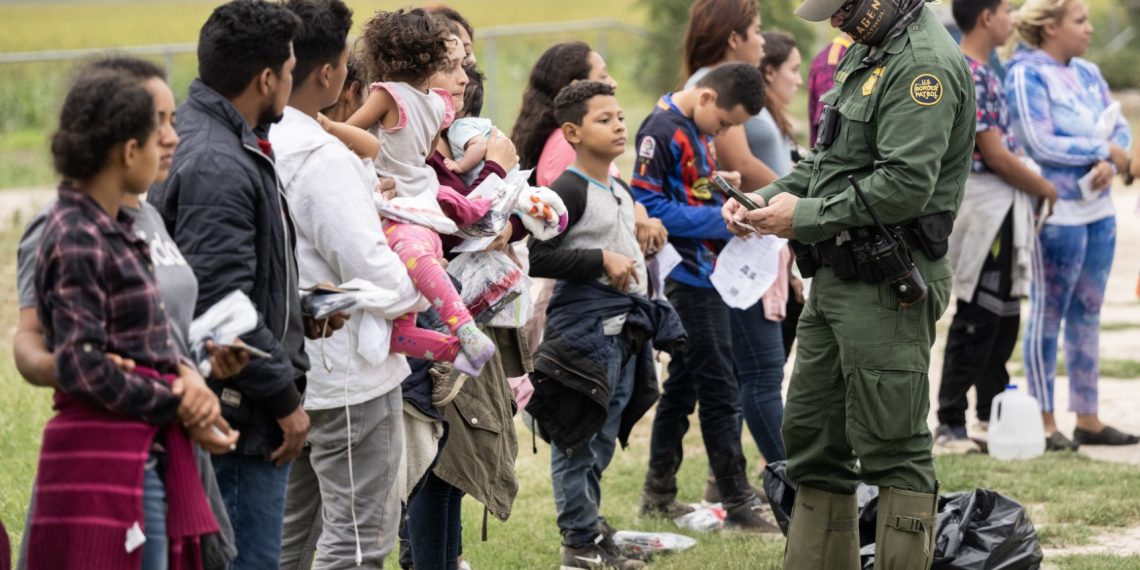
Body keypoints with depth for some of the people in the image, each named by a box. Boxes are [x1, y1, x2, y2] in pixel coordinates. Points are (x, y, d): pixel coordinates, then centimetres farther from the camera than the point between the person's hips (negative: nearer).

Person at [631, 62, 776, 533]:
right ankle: (738, 503, -3)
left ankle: (659, 494, 22)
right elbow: (648, 206, -20)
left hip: (703, 275, 10)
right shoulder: (662, 131, -15)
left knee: (683, 383, 15)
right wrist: (716, 220, -20)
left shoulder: (694, 129, 13)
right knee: (719, 389, -7)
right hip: (686, 278, -10)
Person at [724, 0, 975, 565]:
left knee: (893, 449, -6)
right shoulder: (864, 56, 17)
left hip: (885, 287, -11)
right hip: (835, 280, 11)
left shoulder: (924, 63, -16)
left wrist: (805, 216, -16)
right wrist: (765, 198, 7)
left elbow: (906, 184, -24)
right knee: (811, 437, 14)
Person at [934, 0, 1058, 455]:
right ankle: (950, 426, -3)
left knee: (1003, 315, 17)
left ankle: (993, 413, 26)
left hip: (999, 208, 10)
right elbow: (995, 155, -19)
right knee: (977, 319, -6)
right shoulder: (971, 76, -19)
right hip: (985, 207, -10)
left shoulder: (979, 71, 14)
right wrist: (1044, 189, -7)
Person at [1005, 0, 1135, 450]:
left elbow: (1120, 128, 10)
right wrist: (1104, 150, -10)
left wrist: (1110, 164, -11)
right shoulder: (1025, 75, -10)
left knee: (1087, 313, 11)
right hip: (1057, 212, -7)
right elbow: (1041, 144, -17)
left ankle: (1087, 419, 17)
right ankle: (1044, 423, 3)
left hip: (1098, 207, 7)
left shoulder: (1087, 72, 12)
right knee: (1049, 314, -2)